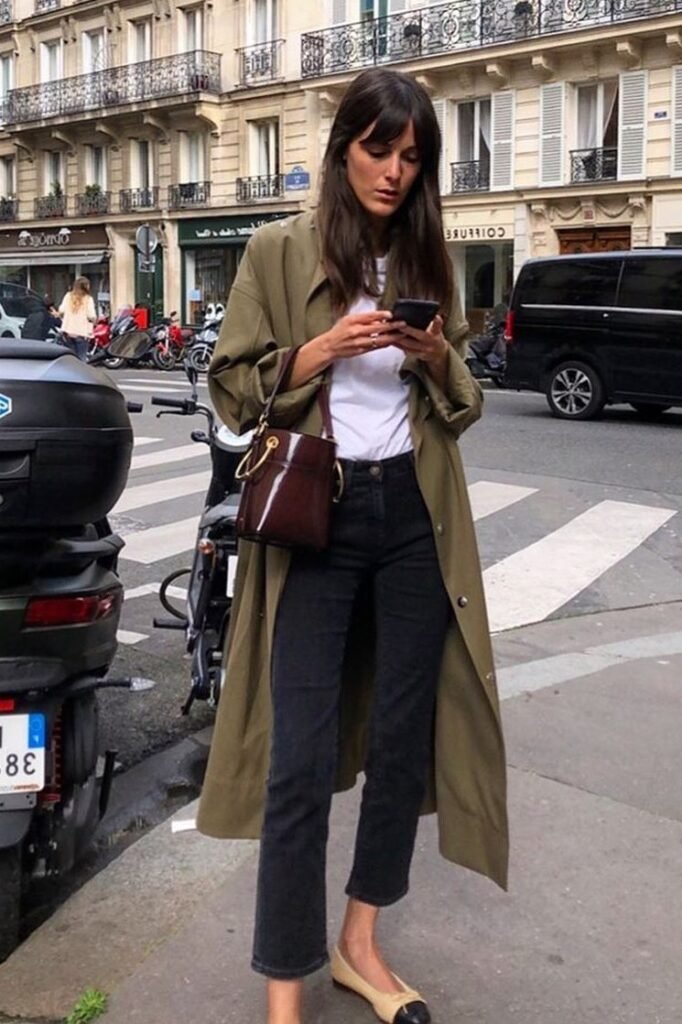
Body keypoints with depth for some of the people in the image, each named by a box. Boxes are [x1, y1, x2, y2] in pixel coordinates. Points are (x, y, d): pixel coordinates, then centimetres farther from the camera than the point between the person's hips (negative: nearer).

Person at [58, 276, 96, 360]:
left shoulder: (68, 296, 3)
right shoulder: (88, 299, -8)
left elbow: (61, 311, 0)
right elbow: (91, 317, -13)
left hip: (68, 331, 4)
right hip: (82, 333, -4)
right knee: (80, 359, 1)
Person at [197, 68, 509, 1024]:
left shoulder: (430, 260, 11)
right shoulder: (278, 251, 0)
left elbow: (463, 406, 13)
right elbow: (232, 388, -2)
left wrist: (440, 359, -8)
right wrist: (320, 351, -16)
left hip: (415, 515, 4)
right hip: (316, 516, -4)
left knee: (403, 736, 10)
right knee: (304, 756, -6)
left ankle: (361, 943, 28)